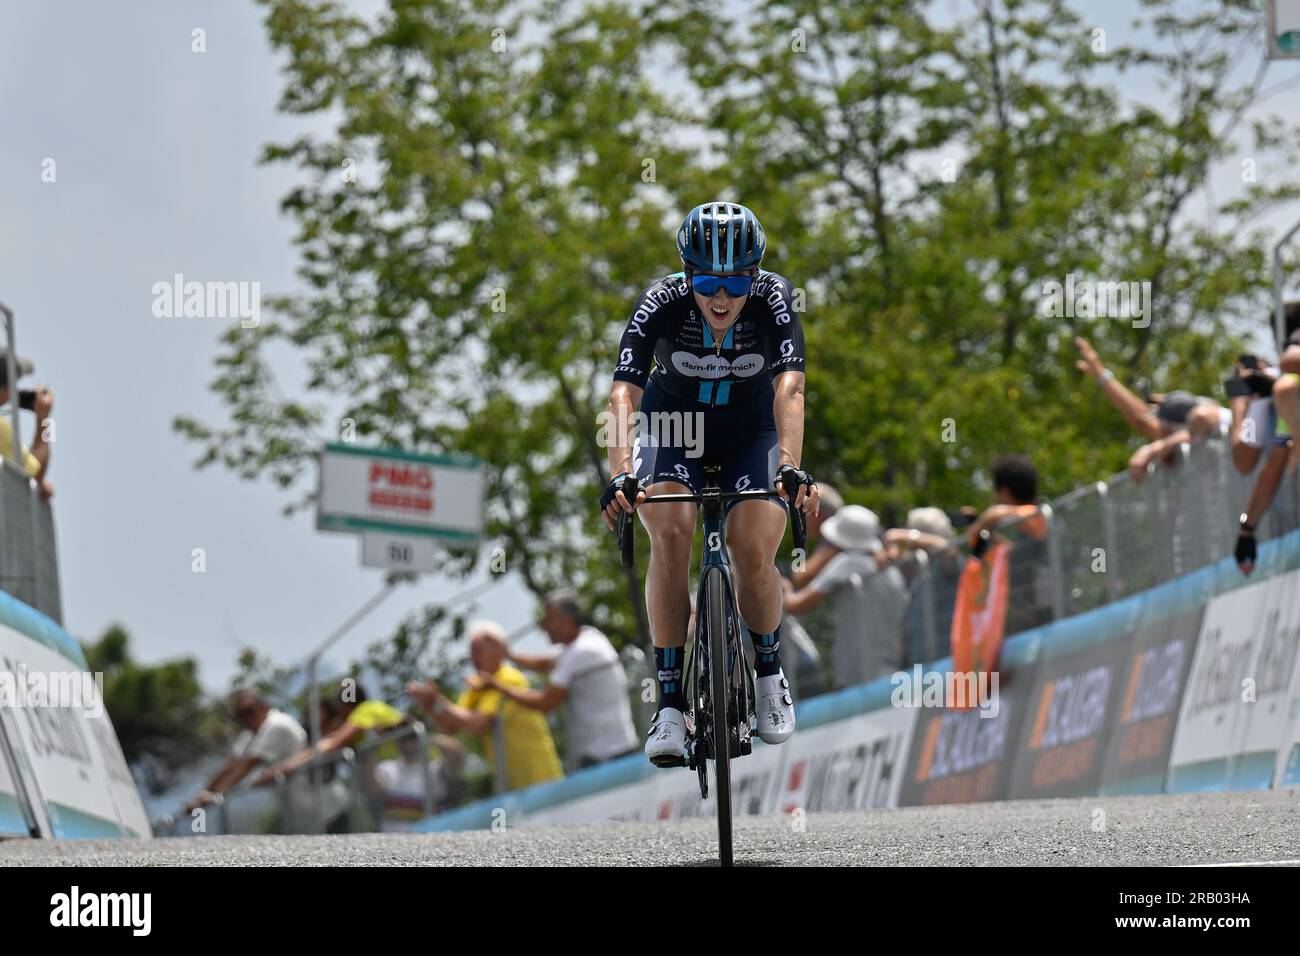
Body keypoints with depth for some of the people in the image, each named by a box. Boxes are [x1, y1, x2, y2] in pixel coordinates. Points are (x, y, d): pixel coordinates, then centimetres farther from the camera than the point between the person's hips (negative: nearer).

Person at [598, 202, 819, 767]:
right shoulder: (662, 302, -28)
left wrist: (792, 468, -55)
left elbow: (789, 389, -39)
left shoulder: (773, 299, -27)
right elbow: (624, 393, -37)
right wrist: (619, 476, -53)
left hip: (750, 433, 0)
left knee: (754, 556, -21)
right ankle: (669, 703, -21)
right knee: (670, 535, -27)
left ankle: (769, 671, 10)